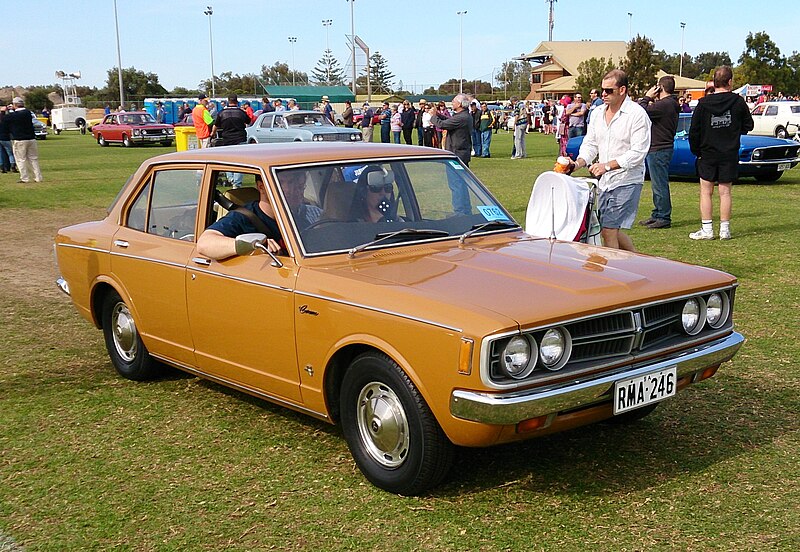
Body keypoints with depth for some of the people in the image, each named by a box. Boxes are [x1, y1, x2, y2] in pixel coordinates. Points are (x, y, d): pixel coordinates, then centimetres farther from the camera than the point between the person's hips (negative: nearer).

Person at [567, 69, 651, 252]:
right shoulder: (597, 113, 10)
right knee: (608, 230, 12)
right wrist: (577, 163, -7)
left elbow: (638, 153, -17)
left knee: (609, 230, -11)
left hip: (626, 180, -7)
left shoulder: (637, 114, -12)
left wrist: (607, 165, -24)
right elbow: (590, 144, 13)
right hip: (604, 181, 7)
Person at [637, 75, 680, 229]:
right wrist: (652, 101, 6)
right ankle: (657, 215, 26)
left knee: (660, 185, -5)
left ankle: (664, 218, 0)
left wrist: (647, 97, -10)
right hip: (661, 148, 11)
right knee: (658, 184, 17)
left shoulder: (664, 105, -21)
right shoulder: (672, 104, 13)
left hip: (658, 150, -11)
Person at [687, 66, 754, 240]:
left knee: (706, 192, 4)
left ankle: (707, 229, 2)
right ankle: (725, 229, 7)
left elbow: (694, 131, -3)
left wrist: (696, 151, 8)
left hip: (708, 154, -1)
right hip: (730, 154, 1)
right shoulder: (738, 102, -5)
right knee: (725, 192, 5)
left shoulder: (703, 103, -6)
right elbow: (748, 125, 6)